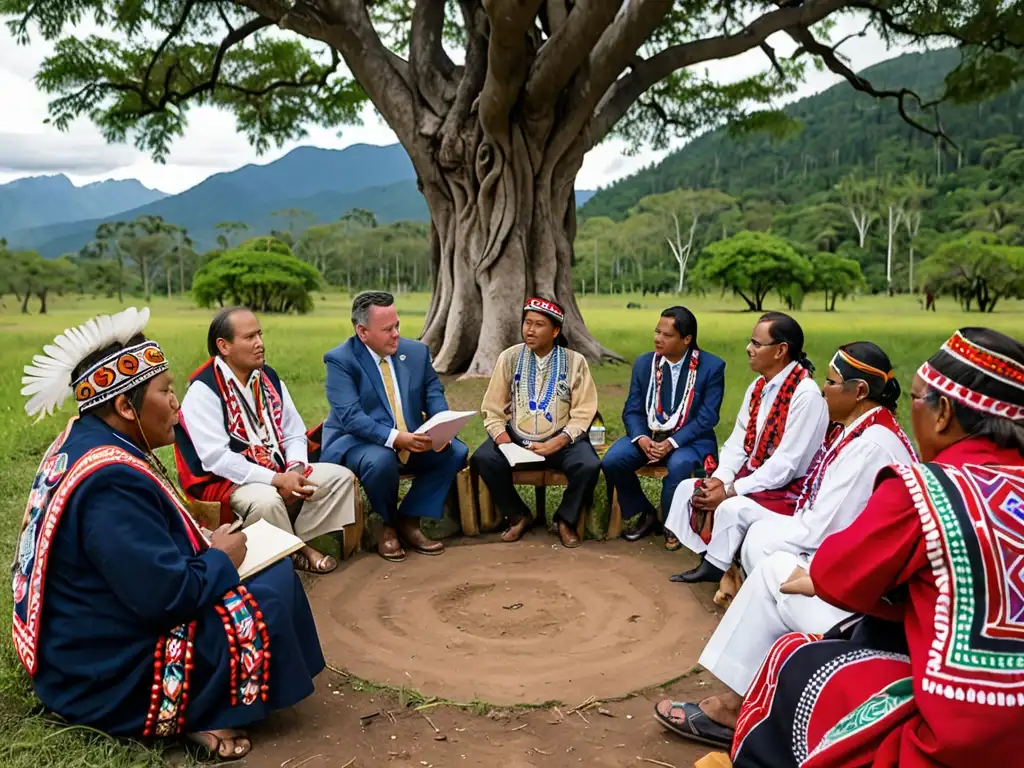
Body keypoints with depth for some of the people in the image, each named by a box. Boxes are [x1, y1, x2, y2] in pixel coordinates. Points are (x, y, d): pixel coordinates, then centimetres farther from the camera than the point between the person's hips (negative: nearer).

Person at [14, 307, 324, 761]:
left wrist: (202, 546, 2)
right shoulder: (111, 482, -30)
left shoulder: (82, 443, 2)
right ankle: (200, 716, 2)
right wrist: (221, 558, -13)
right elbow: (167, 594, -30)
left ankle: (201, 705, 11)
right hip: (109, 676, -10)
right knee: (271, 593, -11)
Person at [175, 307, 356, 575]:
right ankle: (293, 553, -9)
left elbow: (294, 433, 8)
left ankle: (300, 541, -6)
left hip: (279, 473, 7)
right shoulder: (204, 390, -17)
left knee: (341, 477, -5)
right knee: (265, 500, -37)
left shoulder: (269, 378, 6)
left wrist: (295, 469, -13)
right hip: (226, 480, -7)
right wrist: (276, 479, -27)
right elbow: (216, 458, -24)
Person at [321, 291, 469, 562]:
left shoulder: (416, 351, 4)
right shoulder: (340, 360, -13)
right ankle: (388, 524, -5)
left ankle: (408, 520, -2)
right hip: (357, 442, -5)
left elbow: (434, 394, 6)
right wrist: (395, 438, -36)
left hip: (411, 440, 6)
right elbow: (351, 417, -23)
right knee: (381, 460, -36)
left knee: (457, 451, -14)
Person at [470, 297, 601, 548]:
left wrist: (556, 443, -19)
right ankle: (518, 515, 2)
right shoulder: (509, 358, 1)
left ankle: (566, 520, 2)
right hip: (515, 438, 2)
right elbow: (492, 410, 2)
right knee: (482, 459, -25)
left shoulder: (575, 361, -2)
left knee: (589, 466, -29)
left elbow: (583, 415, -4)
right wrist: (504, 439, -16)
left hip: (561, 441, -1)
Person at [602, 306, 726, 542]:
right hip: (648, 435, 4)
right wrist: (641, 438, -18)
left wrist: (672, 442, -22)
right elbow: (632, 410, 4)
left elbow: (707, 417, -11)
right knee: (612, 460, -22)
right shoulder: (644, 362, 4)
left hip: (689, 439, -4)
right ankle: (646, 513, 3)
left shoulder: (712, 366, -7)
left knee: (678, 466, -36)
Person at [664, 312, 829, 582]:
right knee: (688, 488, -1)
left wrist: (731, 491, -22)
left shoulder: (806, 395, -22)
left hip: (787, 489, -9)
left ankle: (723, 568, -6)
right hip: (749, 476, 9)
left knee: (730, 508, -31)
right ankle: (709, 561, 2)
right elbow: (738, 441, 7)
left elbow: (785, 464, -25)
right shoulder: (758, 387, 5)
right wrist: (719, 479, -11)